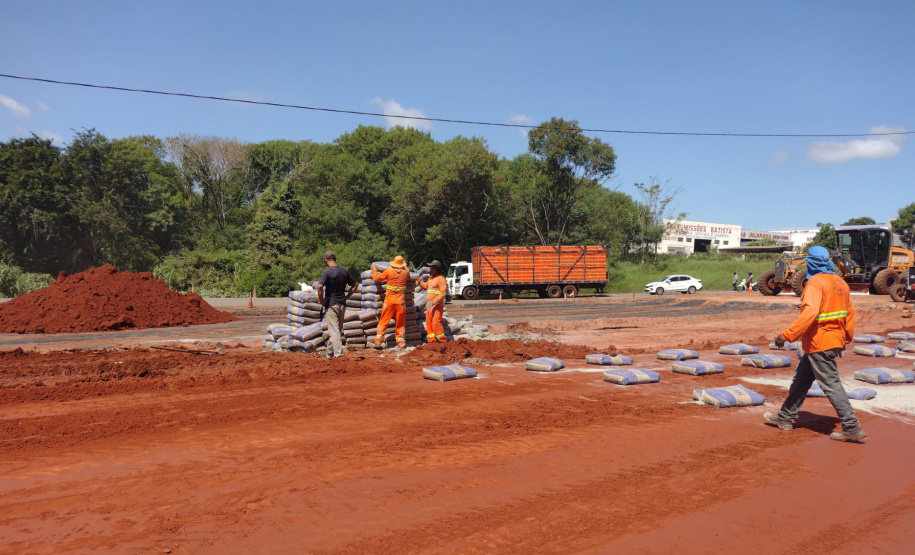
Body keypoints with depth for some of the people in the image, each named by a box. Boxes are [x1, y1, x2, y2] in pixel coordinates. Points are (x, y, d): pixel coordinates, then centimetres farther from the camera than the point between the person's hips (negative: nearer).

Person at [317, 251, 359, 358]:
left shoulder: (326, 271, -12)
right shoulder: (344, 271, 6)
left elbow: (320, 286, -25)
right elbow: (355, 285, 12)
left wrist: (321, 301, -13)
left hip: (331, 304, -6)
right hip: (342, 304, 6)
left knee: (334, 330, -4)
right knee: (338, 330, 15)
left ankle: (338, 354, -10)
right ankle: (330, 352, 28)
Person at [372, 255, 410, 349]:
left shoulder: (388, 272, -5)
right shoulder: (405, 272, 0)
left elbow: (377, 278, 8)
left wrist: (374, 270, 24)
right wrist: (404, 267, 39)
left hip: (389, 302, -1)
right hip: (400, 302, 1)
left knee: (383, 322, 5)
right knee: (400, 323, 11)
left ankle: (378, 341, 0)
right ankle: (401, 342, 10)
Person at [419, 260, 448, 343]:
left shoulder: (440, 279, -13)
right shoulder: (430, 278, 16)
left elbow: (443, 293, -19)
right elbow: (425, 286, 32)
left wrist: (433, 302, -26)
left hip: (437, 305, -9)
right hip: (429, 305, 9)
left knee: (436, 322, -15)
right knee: (429, 323, 8)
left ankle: (443, 341, -7)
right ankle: (432, 341, 14)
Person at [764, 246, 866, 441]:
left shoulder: (816, 282, -17)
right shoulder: (840, 282, 11)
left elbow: (810, 312, -29)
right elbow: (850, 312, 16)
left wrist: (787, 335, -28)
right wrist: (845, 339, 25)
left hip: (819, 343, -9)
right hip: (835, 340, 9)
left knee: (831, 384, -2)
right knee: (801, 379, 17)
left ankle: (852, 427, 1)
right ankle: (785, 418, 25)